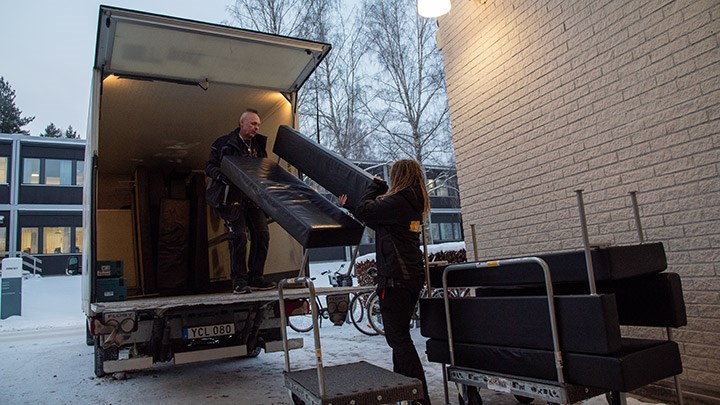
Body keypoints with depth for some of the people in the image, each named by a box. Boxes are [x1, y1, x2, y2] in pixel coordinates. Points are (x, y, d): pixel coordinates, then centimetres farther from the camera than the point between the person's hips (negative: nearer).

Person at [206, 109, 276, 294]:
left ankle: (255, 277, 12)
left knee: (262, 234, 0)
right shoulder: (224, 144, -2)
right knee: (239, 236, -12)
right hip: (233, 197, -5)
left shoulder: (258, 144, 13)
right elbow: (210, 167, -3)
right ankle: (239, 281, -1)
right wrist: (223, 175, -22)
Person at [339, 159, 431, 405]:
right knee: (400, 334, 19)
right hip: (414, 276, 10)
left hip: (395, 278, -10)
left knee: (398, 337, -5)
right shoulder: (414, 205, 14)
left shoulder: (396, 202, -16)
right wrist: (348, 206, 24)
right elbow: (378, 221, 20)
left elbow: (364, 212, -8)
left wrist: (375, 187, 7)